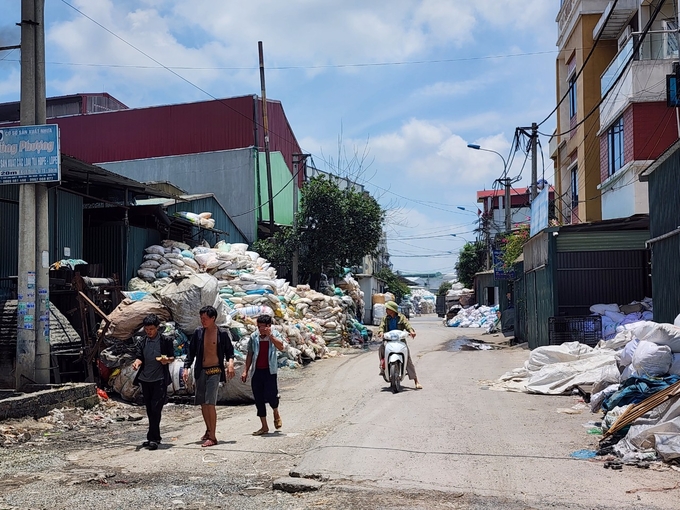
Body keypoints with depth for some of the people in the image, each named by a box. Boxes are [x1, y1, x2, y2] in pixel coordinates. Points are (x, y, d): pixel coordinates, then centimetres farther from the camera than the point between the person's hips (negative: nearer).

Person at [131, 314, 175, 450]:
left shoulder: (166, 341, -1)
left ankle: (153, 438, -10)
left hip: (160, 379, -5)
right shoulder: (142, 343, 9)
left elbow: (172, 357, 4)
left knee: (156, 408, -12)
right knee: (149, 410, 10)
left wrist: (167, 360, -18)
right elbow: (139, 357, 0)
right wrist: (137, 363, -23)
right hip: (145, 379, 5)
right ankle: (156, 437, 20)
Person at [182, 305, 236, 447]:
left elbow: (229, 350, 4)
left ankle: (212, 436, -9)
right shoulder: (198, 333, 5)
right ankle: (209, 430, 29)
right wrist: (186, 368, 3)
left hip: (214, 371, -5)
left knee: (210, 403, -12)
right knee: (202, 403, 11)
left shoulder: (222, 334, -4)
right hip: (201, 371, 5)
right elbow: (191, 351, 10)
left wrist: (230, 362, -14)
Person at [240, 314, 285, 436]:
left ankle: (276, 414, 20)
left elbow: (281, 347, -20)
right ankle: (264, 426, 14)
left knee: (270, 395, -13)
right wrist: (245, 371, 10)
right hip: (256, 371, 3)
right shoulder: (254, 336, 6)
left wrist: (269, 335, -23)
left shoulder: (274, 335, -1)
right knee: (258, 399, 4)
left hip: (269, 371, -3)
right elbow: (250, 354, 13)